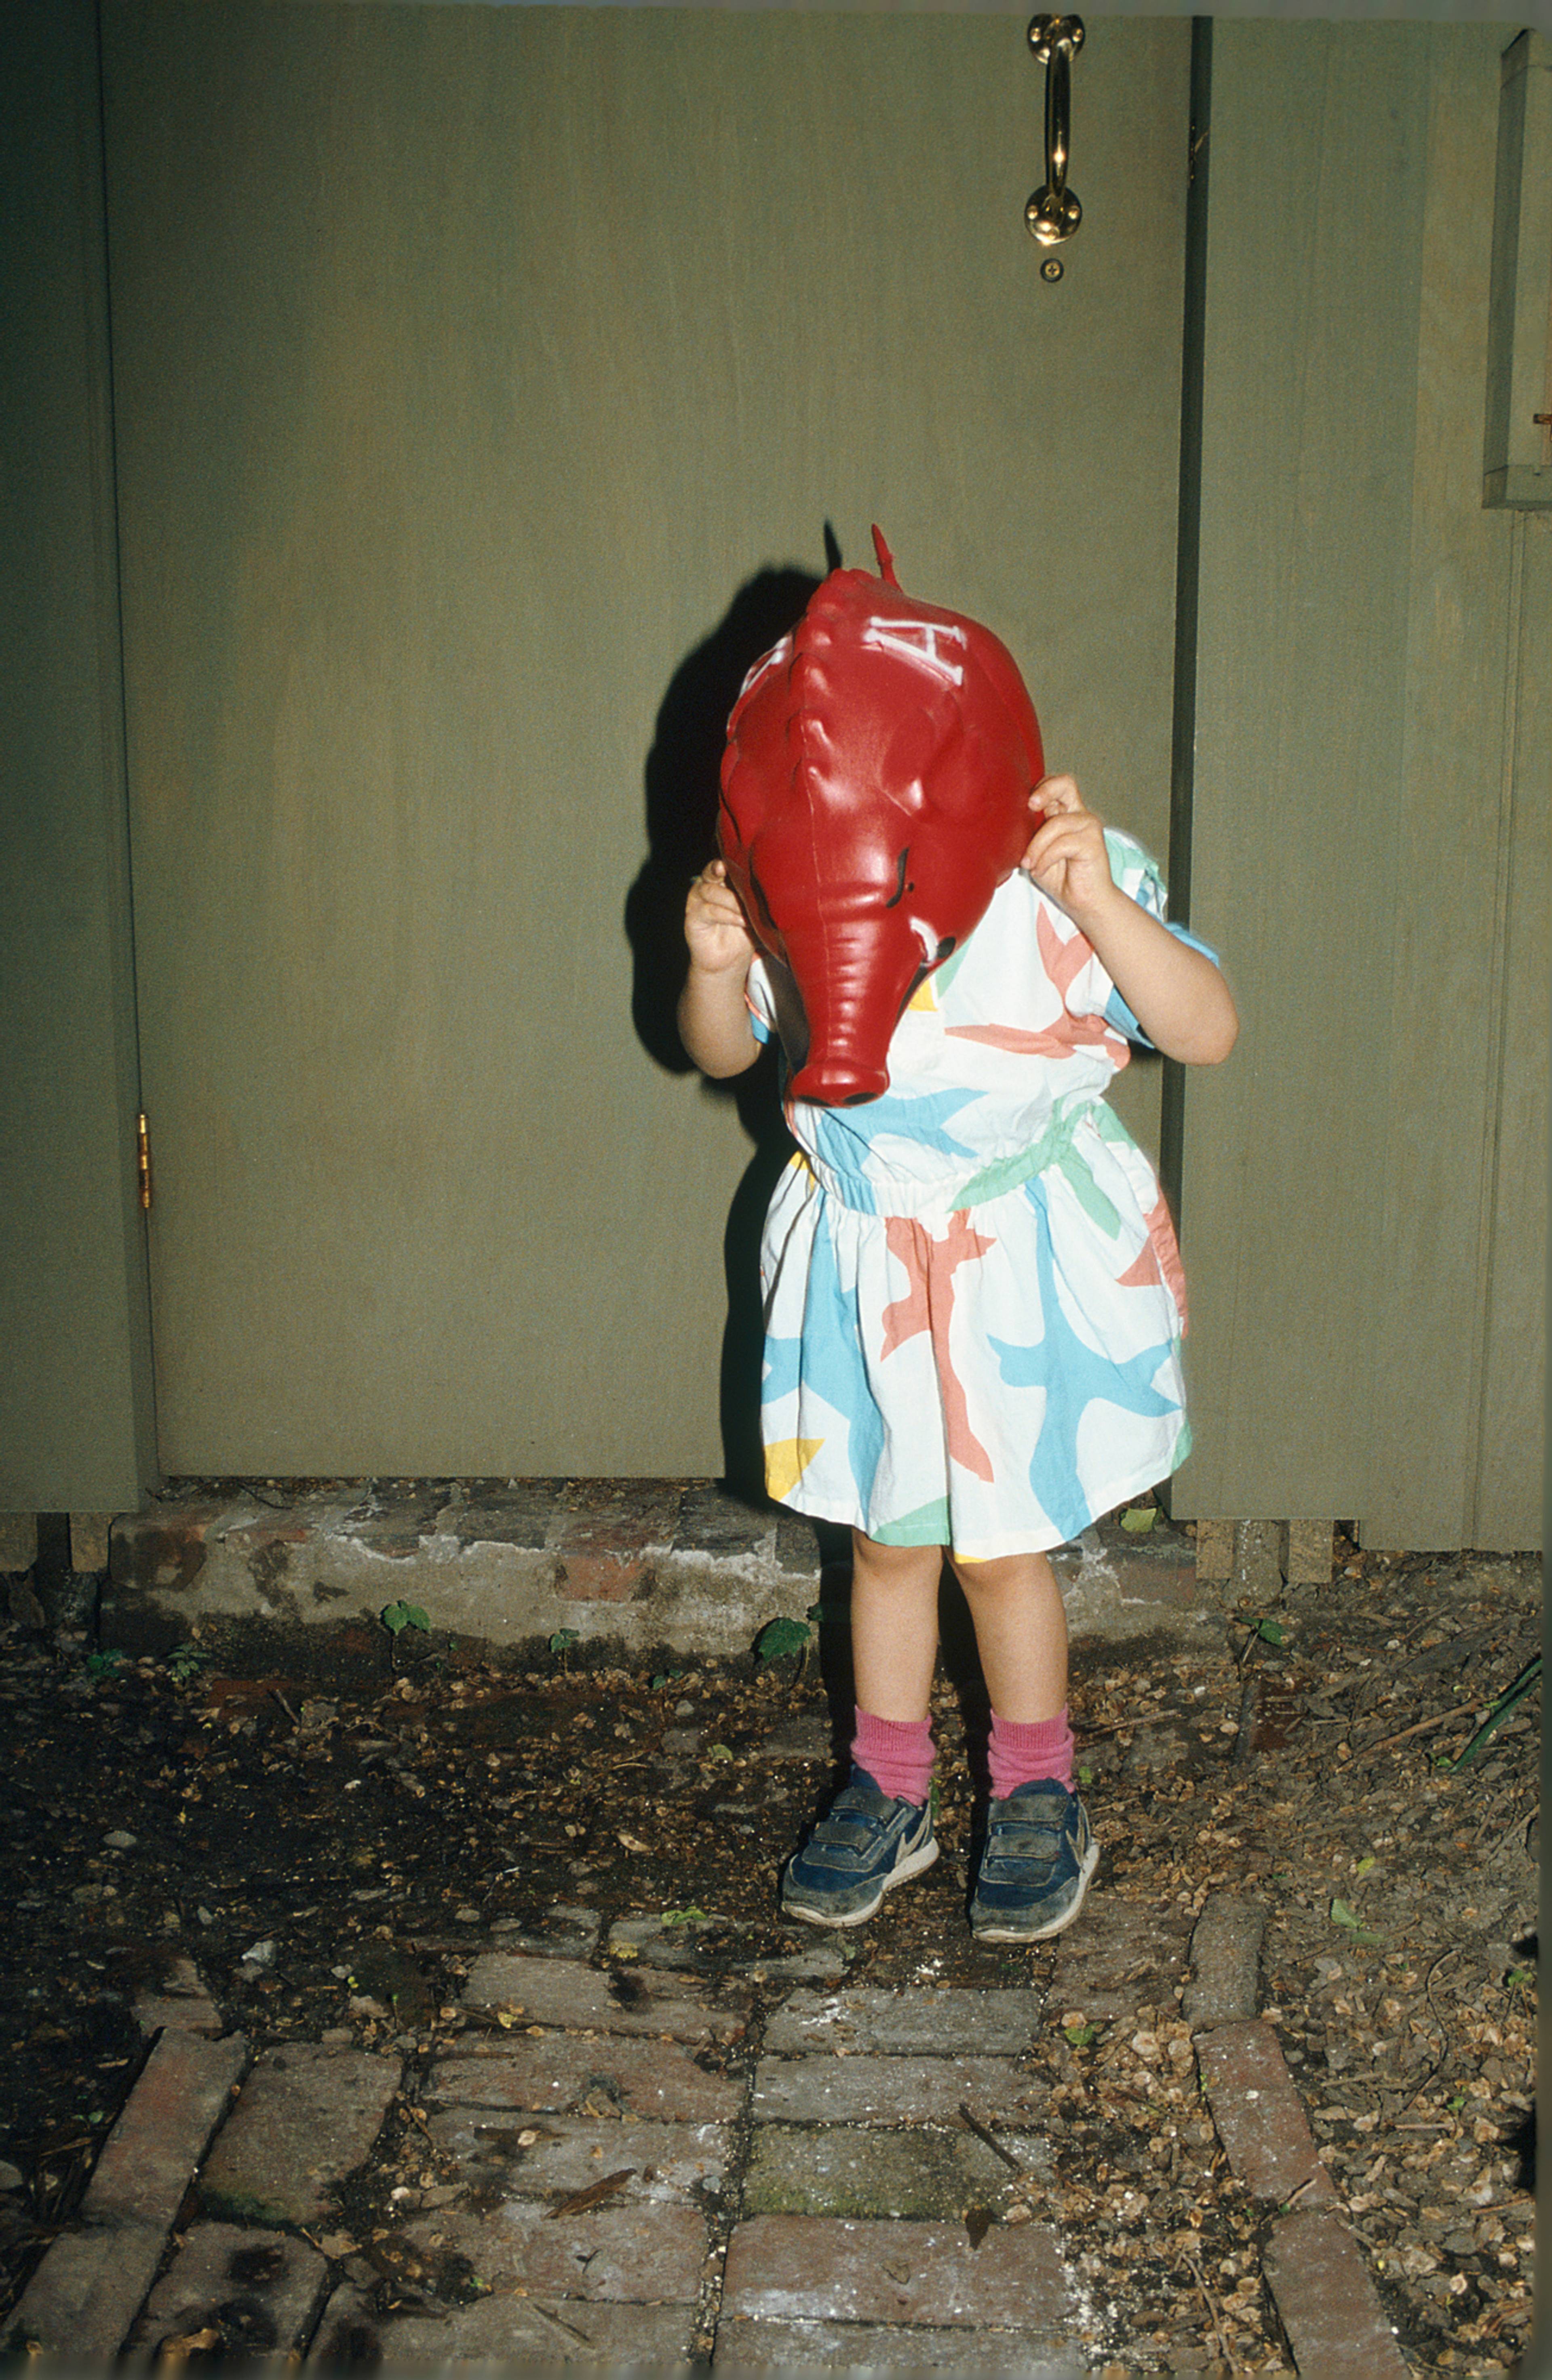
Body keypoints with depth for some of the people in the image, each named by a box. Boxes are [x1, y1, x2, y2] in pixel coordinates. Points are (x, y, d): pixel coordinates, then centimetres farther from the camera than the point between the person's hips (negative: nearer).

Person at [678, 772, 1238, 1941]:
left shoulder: (1054, 874, -15)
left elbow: (1208, 1032, -19)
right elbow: (723, 1050, 6)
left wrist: (1097, 901, -32)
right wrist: (719, 966, -16)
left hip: (1026, 1261, -3)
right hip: (863, 1259, 3)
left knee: (999, 1546, 7)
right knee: (885, 1538, 16)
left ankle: (1039, 1799, 32)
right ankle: (889, 1792, 36)